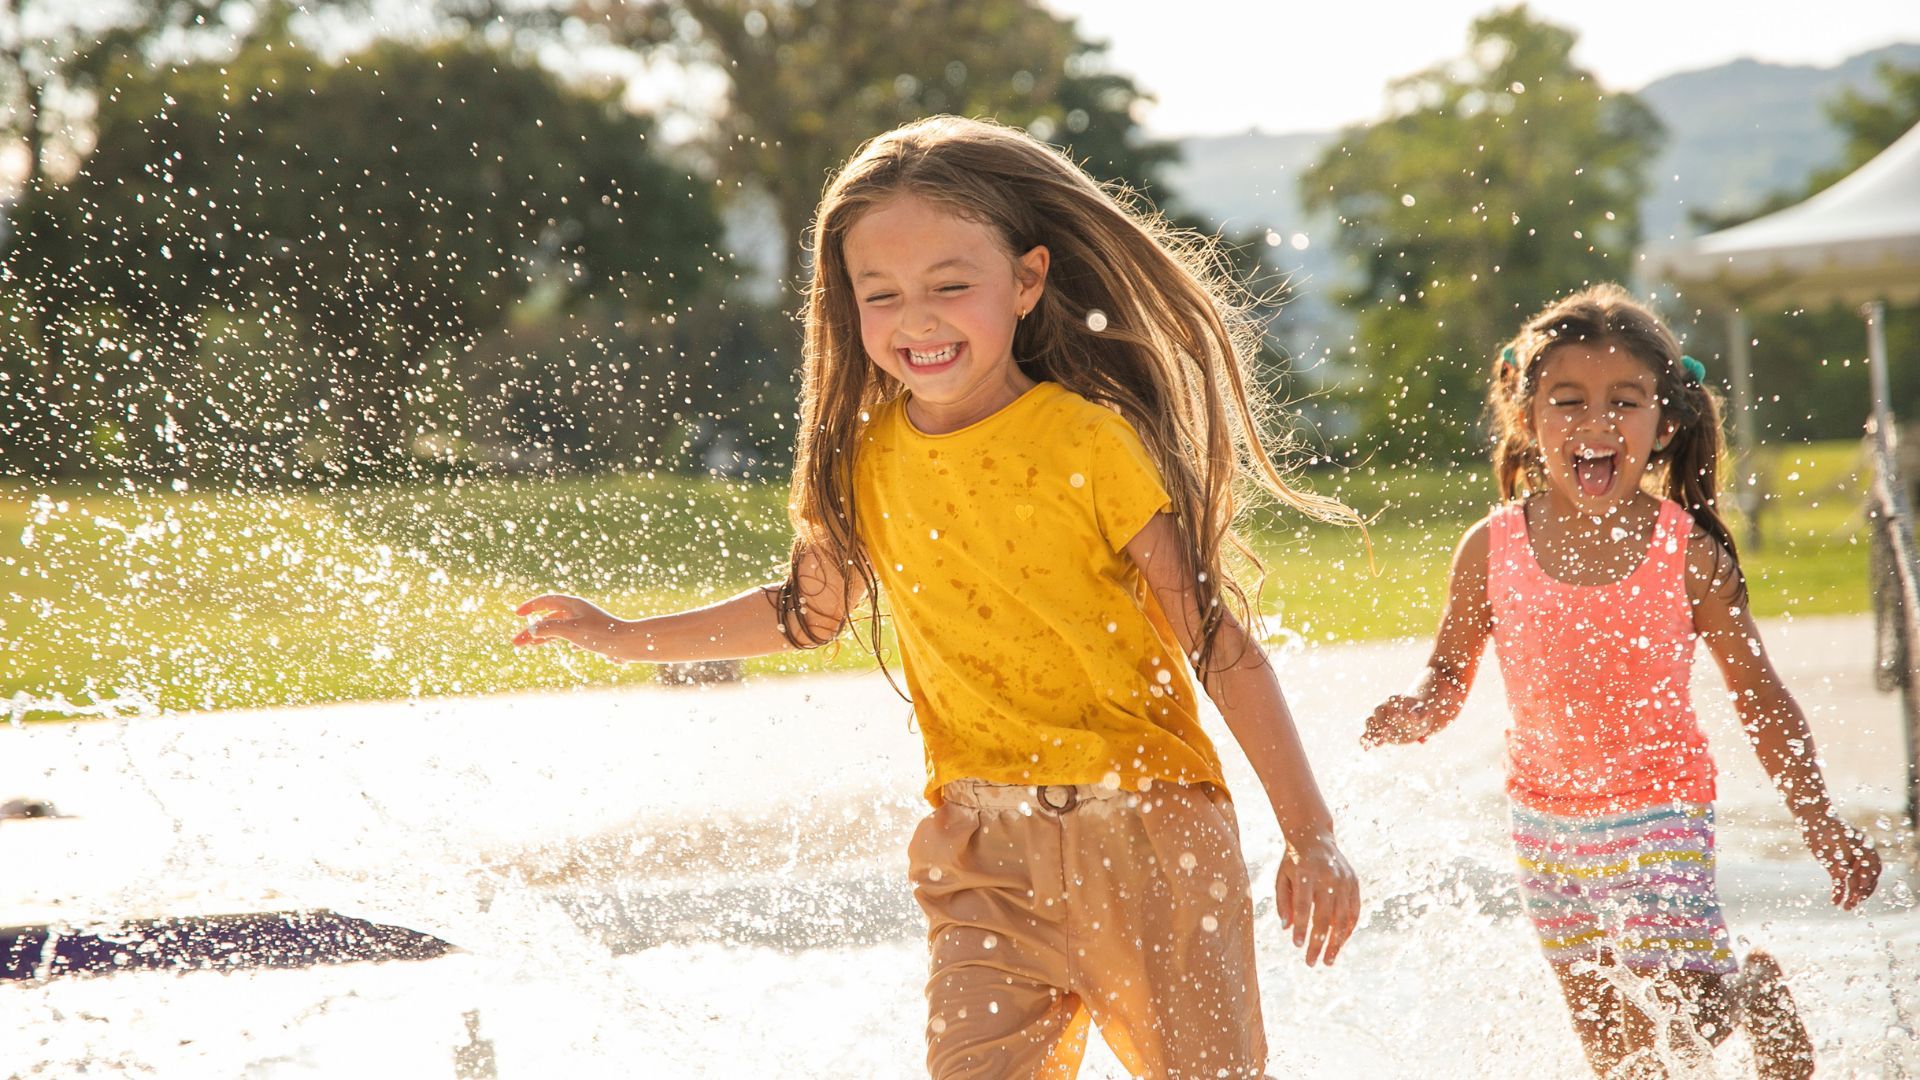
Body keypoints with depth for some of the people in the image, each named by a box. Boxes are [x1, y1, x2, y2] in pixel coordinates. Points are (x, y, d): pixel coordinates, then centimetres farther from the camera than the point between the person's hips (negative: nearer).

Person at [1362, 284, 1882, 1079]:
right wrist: (1418, 713, -19)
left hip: (1660, 812, -3)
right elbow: (1450, 671, 5)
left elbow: (1760, 698, -4)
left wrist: (1821, 827, -5)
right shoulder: (1492, 549, -8)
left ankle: (1759, 992, 16)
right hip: (1545, 819, 3)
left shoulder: (1687, 553, -12)